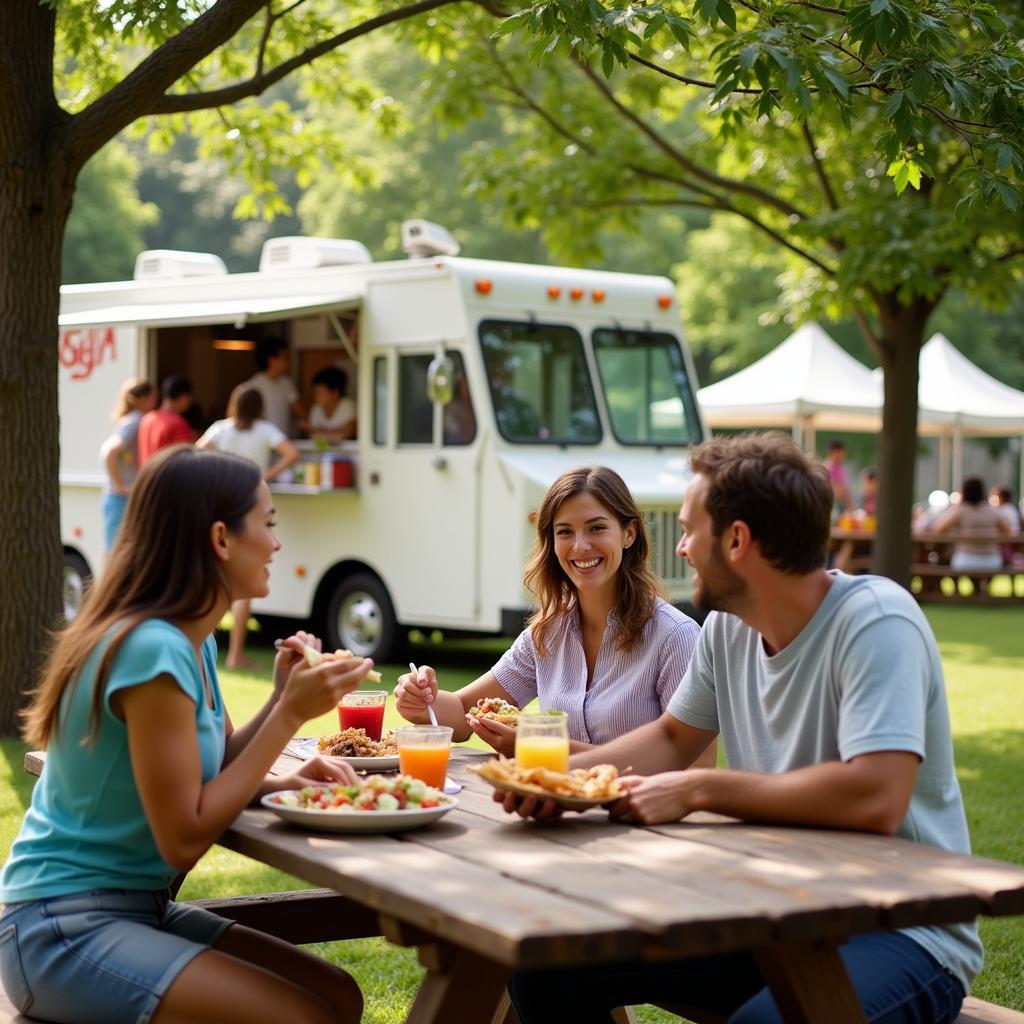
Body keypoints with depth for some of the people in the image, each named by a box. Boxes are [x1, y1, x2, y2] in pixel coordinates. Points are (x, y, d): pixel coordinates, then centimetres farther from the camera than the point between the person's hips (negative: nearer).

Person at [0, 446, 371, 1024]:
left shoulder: (192, 642, 6)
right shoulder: (153, 650, -22)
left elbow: (206, 778, 9)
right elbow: (184, 839, -21)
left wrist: (282, 704, -7)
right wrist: (289, 716, -18)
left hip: (139, 908, 9)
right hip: (64, 928, -9)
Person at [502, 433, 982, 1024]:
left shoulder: (875, 621, -19)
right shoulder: (728, 626, 5)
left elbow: (876, 799, -31)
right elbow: (673, 739, 20)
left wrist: (696, 790, -22)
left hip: (901, 929, -7)